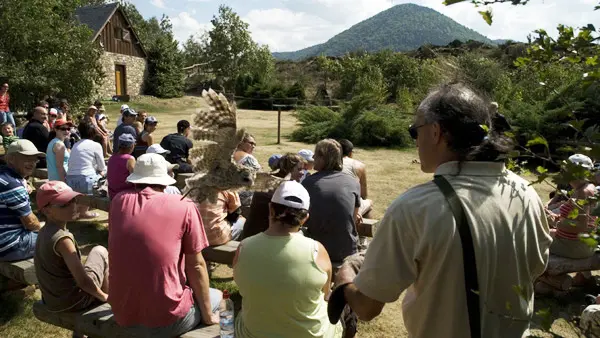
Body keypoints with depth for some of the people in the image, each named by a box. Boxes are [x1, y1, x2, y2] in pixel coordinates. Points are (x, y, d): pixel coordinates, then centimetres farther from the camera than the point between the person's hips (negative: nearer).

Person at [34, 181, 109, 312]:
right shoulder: (62, 238, -28)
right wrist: (104, 296, -10)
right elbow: (83, 282, -26)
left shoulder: (45, 231, 0)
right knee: (100, 251, 8)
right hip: (73, 301, -8)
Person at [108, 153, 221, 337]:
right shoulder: (185, 207, -9)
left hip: (124, 318, 4)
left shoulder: (119, 201, 0)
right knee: (215, 296, 26)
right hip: (168, 319, -4)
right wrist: (207, 315, 6)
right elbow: (196, 266, -3)